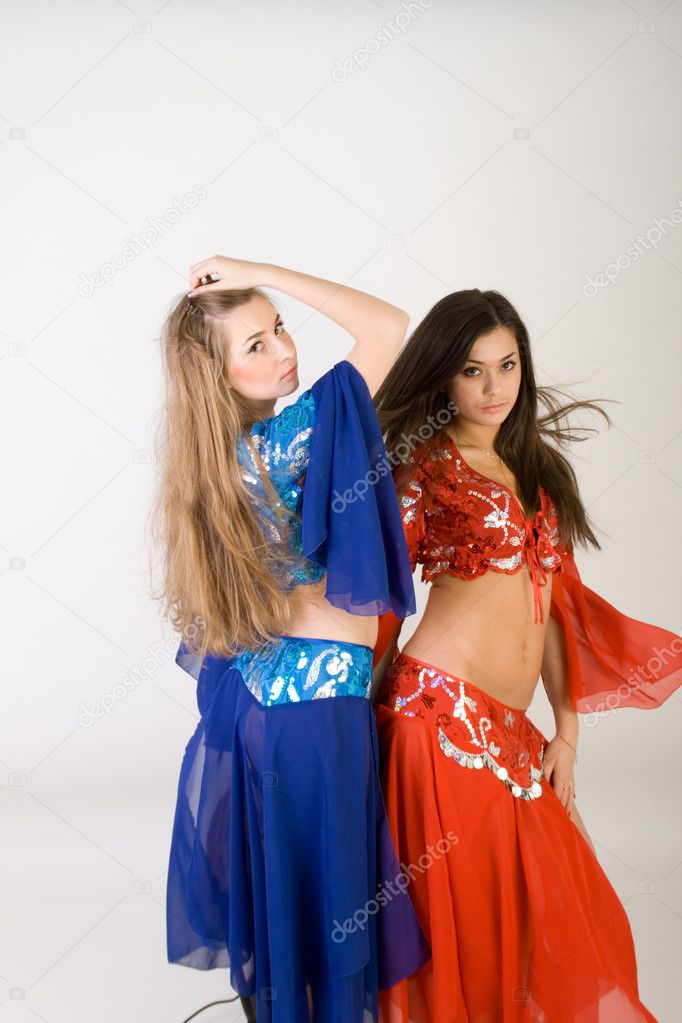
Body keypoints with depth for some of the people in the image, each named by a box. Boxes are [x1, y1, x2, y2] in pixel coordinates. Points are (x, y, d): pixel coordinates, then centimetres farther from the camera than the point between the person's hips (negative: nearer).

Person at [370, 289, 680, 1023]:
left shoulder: (537, 466, 16)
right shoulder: (426, 464, -2)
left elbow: (555, 601, 14)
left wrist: (565, 731, 10)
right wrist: (369, 710, -5)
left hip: (512, 731, 6)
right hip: (445, 711, -6)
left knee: (545, 923, 9)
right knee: (461, 920, 3)